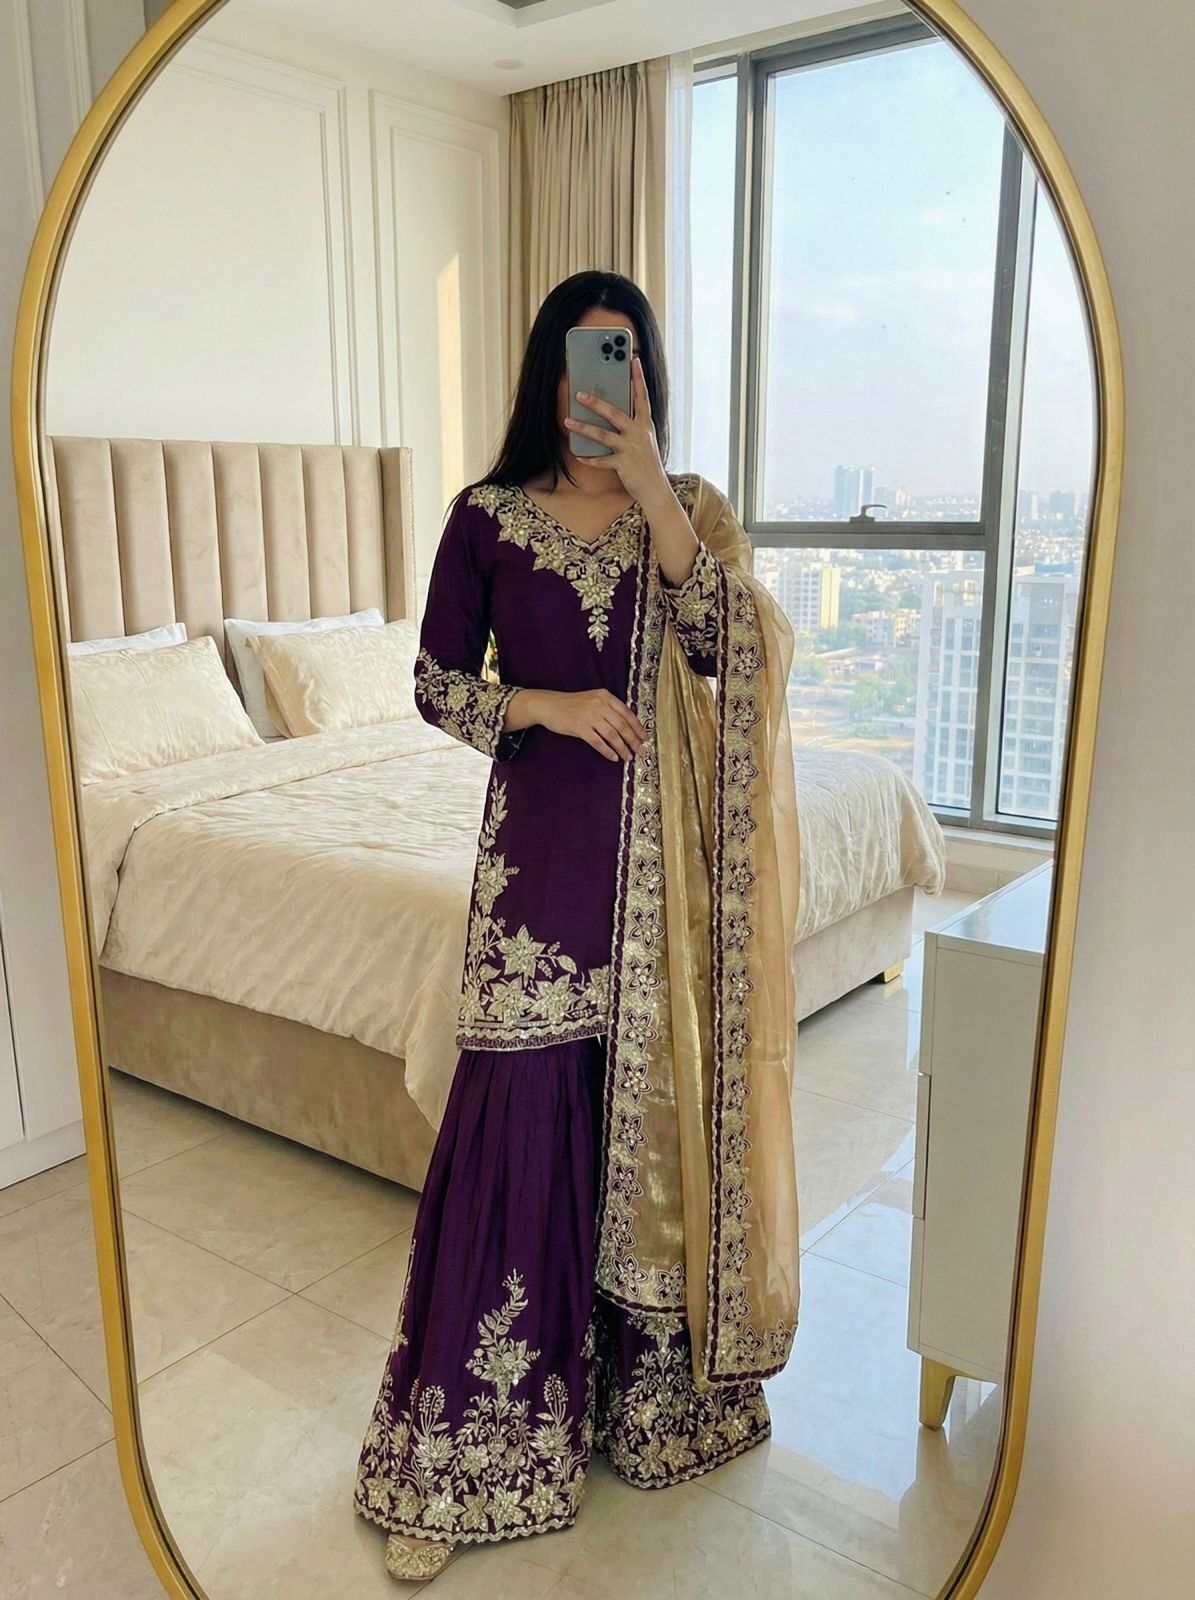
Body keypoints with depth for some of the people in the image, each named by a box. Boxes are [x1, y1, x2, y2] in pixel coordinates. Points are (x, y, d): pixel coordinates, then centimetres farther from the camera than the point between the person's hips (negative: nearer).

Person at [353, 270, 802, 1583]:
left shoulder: (687, 506, 8)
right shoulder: (489, 515, 3)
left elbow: (725, 645, -9)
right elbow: (437, 684, 4)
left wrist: (649, 486, -14)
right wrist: (547, 705, -12)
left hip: (664, 849, 2)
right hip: (543, 842, -2)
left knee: (659, 1104, 8)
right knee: (517, 1116, -3)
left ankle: (647, 1374, 32)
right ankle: (455, 1450, 13)